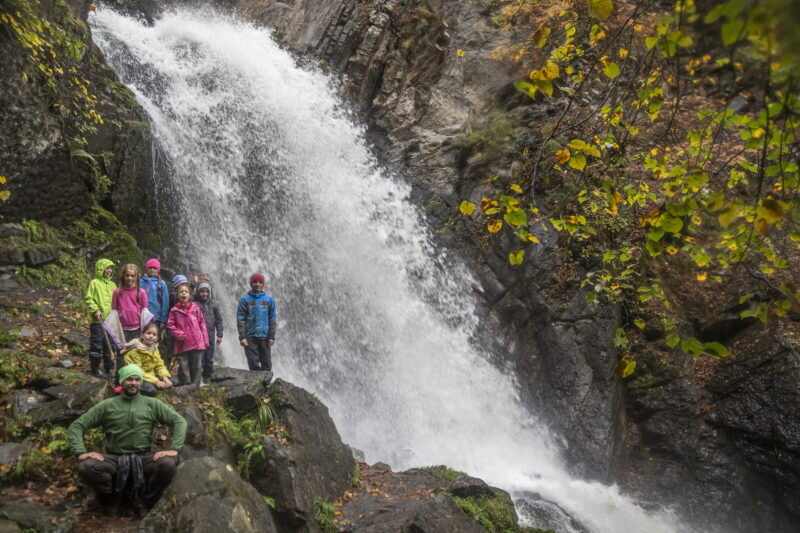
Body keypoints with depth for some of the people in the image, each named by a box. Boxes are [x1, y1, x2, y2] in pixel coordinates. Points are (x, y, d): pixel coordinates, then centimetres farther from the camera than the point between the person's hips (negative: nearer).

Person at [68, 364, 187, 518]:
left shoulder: (152, 404, 7)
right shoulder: (107, 405, 7)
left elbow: (180, 421, 3)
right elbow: (76, 425, 5)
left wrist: (174, 449, -13)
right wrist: (81, 452, -13)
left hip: (143, 458, 0)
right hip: (113, 459, 0)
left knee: (168, 464, -31)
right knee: (86, 467, -30)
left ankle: (142, 501, -3)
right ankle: (113, 498, 0)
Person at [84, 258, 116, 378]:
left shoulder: (112, 285, 14)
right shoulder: (94, 283, -5)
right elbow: (88, 299, -8)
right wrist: (95, 310, -18)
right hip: (97, 321, -6)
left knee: (109, 346, 12)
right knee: (97, 345, -2)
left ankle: (109, 368, 21)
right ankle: (95, 369, 7)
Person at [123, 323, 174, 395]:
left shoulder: (154, 348, 6)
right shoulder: (135, 350, -18)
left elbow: (160, 365, 4)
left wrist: (165, 377, -17)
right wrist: (155, 381, -29)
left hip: (151, 375, 8)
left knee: (170, 382, -5)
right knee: (151, 390, -33)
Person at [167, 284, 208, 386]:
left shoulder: (195, 308, 4)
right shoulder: (174, 310, 2)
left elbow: (202, 323, 6)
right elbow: (170, 325, 4)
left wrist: (205, 340, 3)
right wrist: (178, 334, -11)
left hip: (196, 342, 1)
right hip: (182, 344, -1)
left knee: (196, 366, 8)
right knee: (184, 367, 4)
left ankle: (195, 384, 18)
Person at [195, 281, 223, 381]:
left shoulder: (214, 305, 9)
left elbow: (218, 320, 11)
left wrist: (219, 335, 6)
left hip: (210, 336, 3)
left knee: (209, 359, 9)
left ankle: (208, 377, 19)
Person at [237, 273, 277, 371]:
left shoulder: (269, 299, 7)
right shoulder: (245, 300, 2)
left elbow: (272, 320, 6)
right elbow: (240, 319, -1)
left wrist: (272, 337, 0)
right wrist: (242, 337, -9)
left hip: (265, 337, 1)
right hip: (250, 337, -1)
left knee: (267, 364, 3)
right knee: (253, 364, 0)